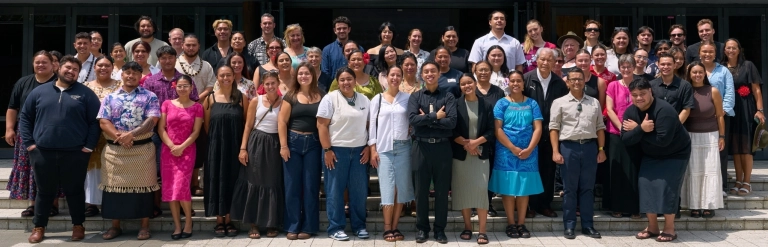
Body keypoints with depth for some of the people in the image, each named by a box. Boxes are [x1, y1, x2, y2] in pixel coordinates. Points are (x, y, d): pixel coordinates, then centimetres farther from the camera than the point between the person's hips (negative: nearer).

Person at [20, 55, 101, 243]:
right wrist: (29, 143, 2)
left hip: (75, 153, -2)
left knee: (74, 191, 8)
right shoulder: (39, 92, 8)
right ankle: (39, 227, 24)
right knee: (44, 191, 12)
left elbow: (95, 121, 0)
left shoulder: (85, 94, 2)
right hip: (43, 152, 2)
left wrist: (89, 145, -7)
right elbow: (25, 118, 11)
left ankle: (78, 225, 22)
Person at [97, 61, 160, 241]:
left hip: (142, 149, -2)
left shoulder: (149, 97, 3)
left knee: (142, 186, 1)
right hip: (114, 149, 3)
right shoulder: (111, 97, 10)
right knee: (115, 186, 6)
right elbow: (103, 122, 1)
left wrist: (131, 134, -20)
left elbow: (152, 120, -9)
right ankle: (115, 226, 16)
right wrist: (119, 137, -15)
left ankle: (145, 226, 9)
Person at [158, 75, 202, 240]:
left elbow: (196, 131, -3)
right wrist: (172, 146, -11)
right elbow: (161, 129, 2)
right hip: (168, 150, 3)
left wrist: (181, 147, -14)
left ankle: (188, 222, 7)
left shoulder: (197, 107, 2)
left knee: (181, 187, -12)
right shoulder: (167, 104, 6)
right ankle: (177, 225, 9)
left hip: (187, 151, -2)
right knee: (169, 188, 1)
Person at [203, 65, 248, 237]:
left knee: (232, 180, 5)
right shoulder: (210, 99, 2)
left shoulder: (241, 98, 3)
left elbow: (247, 123, 3)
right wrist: (213, 142, -2)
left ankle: (229, 220, 16)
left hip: (235, 146, 0)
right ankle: (219, 221, 13)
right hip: (215, 146, 0)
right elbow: (206, 126, 5)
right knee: (217, 180, 3)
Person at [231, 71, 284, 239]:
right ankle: (254, 224, 9)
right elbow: (248, 126, 2)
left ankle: (272, 224, 13)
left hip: (274, 144, 0)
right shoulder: (256, 101, 2)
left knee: (273, 184, 3)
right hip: (256, 143, 0)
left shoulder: (283, 102, 1)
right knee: (254, 182, 2)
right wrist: (243, 148, -4)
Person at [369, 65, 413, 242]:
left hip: (403, 147, 1)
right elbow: (372, 124, 4)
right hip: (384, 147, -1)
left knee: (401, 187, 2)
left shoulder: (408, 98, 7)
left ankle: (395, 227, 10)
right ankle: (387, 228, 2)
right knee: (388, 187, -4)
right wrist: (373, 149, -3)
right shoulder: (377, 99, 6)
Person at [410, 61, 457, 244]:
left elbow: (452, 122, -11)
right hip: (421, 147, 1)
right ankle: (422, 228, 18)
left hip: (442, 147, 0)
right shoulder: (415, 97, 6)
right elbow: (412, 119, -11)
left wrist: (426, 119, -10)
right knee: (422, 190, 7)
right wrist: (436, 117, -12)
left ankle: (440, 229, 17)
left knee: (442, 190, 6)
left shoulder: (448, 96, 4)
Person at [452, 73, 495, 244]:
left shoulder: (486, 105, 6)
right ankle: (467, 227, 15)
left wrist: (475, 142, -12)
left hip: (481, 153, 0)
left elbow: (491, 131, 2)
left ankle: (482, 231, -3)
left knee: (481, 189, -9)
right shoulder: (456, 104, 4)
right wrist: (466, 143, -12)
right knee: (463, 190, 2)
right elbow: (452, 130, -2)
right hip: (460, 154, 0)